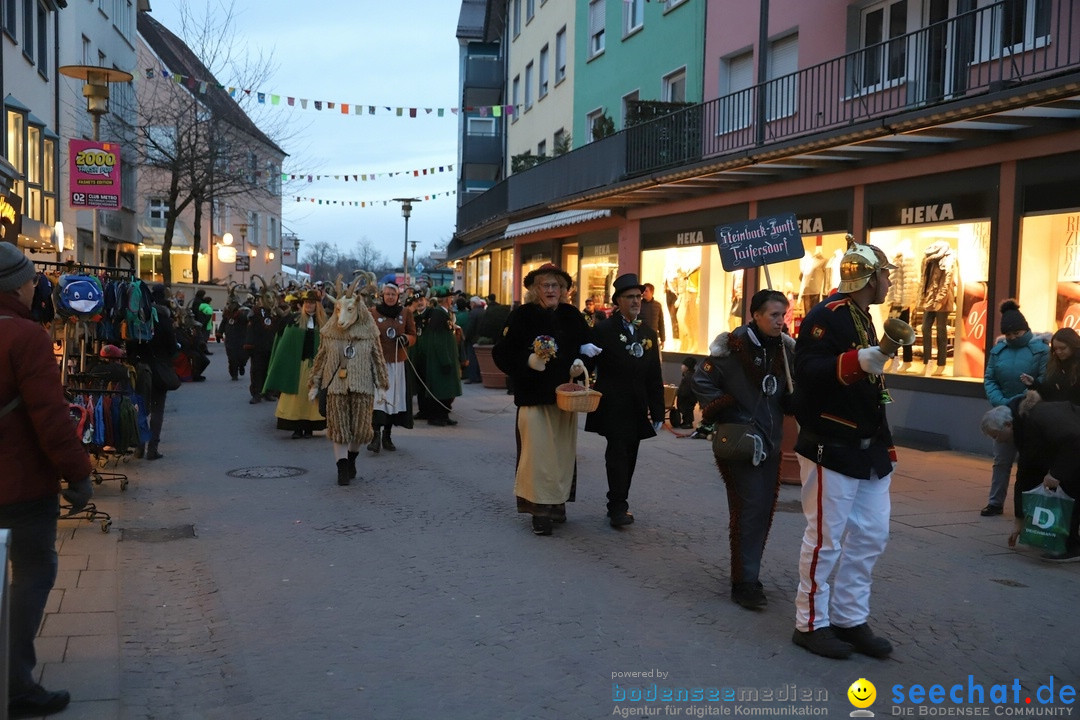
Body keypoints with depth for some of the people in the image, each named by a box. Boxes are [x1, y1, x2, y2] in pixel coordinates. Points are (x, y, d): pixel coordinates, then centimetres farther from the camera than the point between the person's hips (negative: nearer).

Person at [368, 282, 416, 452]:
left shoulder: (405, 313, 9)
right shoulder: (373, 312, 4)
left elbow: (413, 336, 13)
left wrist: (406, 338, -8)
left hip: (398, 363, 3)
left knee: (395, 398, 4)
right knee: (378, 397, -14)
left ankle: (387, 436, 14)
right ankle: (376, 436, -16)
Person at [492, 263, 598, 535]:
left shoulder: (572, 315, 7)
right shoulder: (522, 316, -4)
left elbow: (586, 347, 15)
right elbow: (501, 353, -7)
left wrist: (580, 363, -5)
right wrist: (528, 361, -21)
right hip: (533, 395, -4)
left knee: (563, 451, 10)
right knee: (537, 451, -6)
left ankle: (558, 502, 23)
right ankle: (539, 508, 1)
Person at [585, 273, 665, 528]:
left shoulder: (649, 334, 13)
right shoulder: (603, 330, -3)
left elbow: (655, 377, 13)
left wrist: (657, 411, 10)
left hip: (637, 408, 5)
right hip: (612, 406, -5)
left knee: (629, 457, 10)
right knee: (618, 452, -10)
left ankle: (618, 503, 21)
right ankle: (618, 507, -6)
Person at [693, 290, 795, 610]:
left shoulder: (785, 348, 6)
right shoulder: (734, 346, -12)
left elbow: (788, 396, 14)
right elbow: (701, 382, -7)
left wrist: (794, 402, -8)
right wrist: (725, 411, -15)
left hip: (770, 440, 6)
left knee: (765, 509, 10)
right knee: (749, 507, -9)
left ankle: (748, 572, 25)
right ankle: (744, 583, -2)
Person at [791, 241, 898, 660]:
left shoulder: (863, 319, 18)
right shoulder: (825, 316, -12)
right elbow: (807, 371, -25)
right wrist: (856, 361, -37)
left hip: (869, 449, 10)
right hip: (831, 448, -10)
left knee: (871, 537, 12)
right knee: (825, 539, -2)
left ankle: (850, 620, 23)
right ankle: (811, 624, 12)